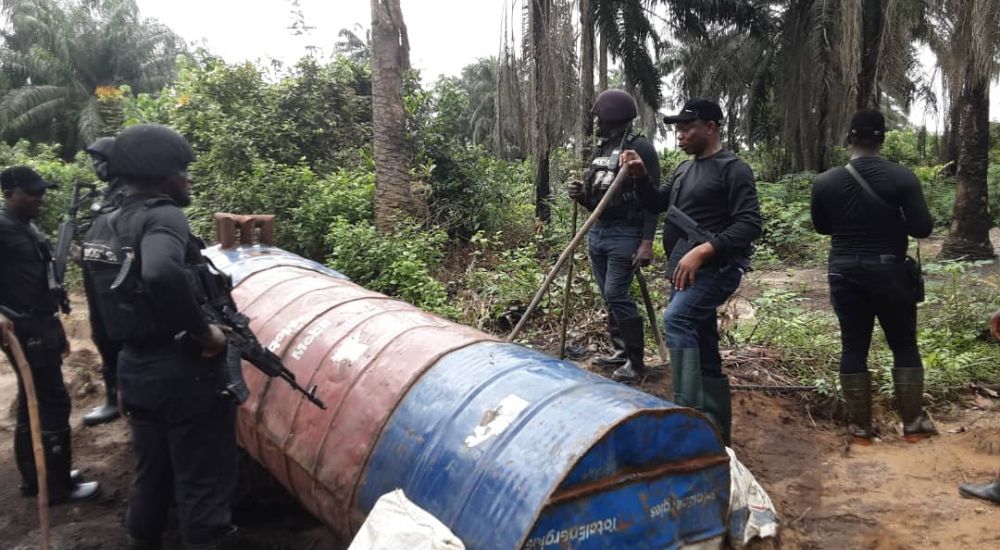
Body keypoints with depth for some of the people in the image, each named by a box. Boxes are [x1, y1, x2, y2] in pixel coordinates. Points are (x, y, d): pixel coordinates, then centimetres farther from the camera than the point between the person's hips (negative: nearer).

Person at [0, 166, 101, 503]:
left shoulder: (28, 228, 15)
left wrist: (57, 330, 24)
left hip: (40, 327, 10)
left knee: (32, 405, 16)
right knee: (54, 403, -6)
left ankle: (33, 478, 28)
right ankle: (58, 486, 4)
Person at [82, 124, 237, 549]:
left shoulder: (104, 226, 8)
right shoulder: (163, 216, -18)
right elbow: (162, 274, -39)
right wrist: (203, 331, -26)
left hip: (134, 368, 8)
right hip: (184, 372, -8)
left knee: (151, 474, 23)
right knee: (202, 483, 4)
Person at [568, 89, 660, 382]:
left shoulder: (640, 147, -9)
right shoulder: (602, 148, 16)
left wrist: (647, 242, -21)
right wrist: (582, 195, 2)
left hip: (624, 234, -8)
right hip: (596, 232, 8)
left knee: (617, 295, -10)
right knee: (609, 297, 10)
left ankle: (636, 361, 0)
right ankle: (621, 352, 21)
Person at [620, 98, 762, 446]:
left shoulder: (733, 169, -9)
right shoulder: (684, 169, 17)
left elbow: (750, 224, -17)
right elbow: (657, 205, 27)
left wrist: (703, 250, -27)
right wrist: (640, 176, 9)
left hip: (715, 267, -9)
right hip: (685, 270, 9)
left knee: (676, 318, -31)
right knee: (704, 350, 12)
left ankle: (689, 410, -29)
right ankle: (717, 432, 22)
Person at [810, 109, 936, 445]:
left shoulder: (825, 182, -4)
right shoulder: (902, 177, -10)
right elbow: (922, 228, -10)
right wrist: (894, 220, 9)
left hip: (844, 273, 2)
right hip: (889, 270, -1)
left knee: (853, 347, 8)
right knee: (904, 346, 12)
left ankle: (860, 427, 12)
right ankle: (913, 423, 18)